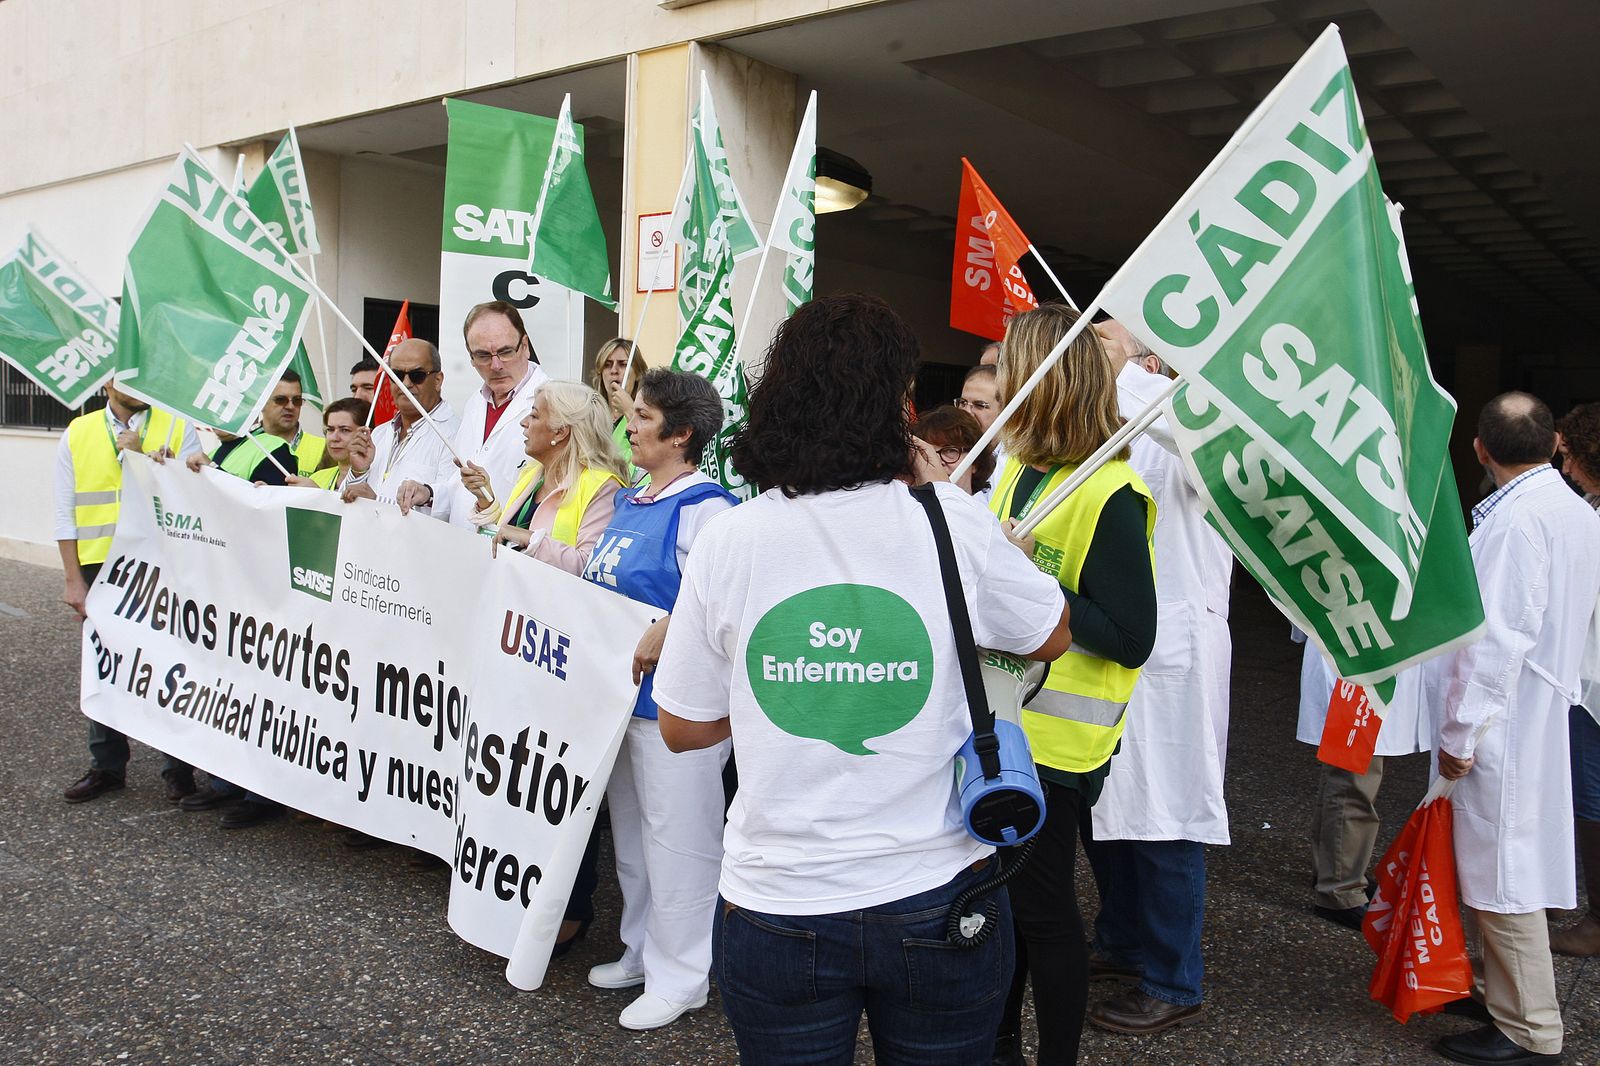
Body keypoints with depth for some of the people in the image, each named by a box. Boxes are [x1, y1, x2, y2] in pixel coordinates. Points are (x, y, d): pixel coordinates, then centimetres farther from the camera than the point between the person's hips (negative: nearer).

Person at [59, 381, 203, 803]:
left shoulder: (177, 427, 3)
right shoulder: (78, 433, 8)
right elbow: (66, 512, 6)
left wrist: (146, 455, -16)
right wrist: (74, 579, 0)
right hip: (100, 567, 2)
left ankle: (179, 768, 14)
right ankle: (107, 766, 26)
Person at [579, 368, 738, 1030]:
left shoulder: (705, 507, -17)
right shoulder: (629, 502, 13)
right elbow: (599, 586, 23)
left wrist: (662, 636, -29)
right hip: (618, 693, 10)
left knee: (675, 839, 2)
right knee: (631, 833, 21)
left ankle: (680, 976, 18)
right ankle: (642, 952, 38)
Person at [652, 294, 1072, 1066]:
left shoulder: (726, 542, -10)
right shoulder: (951, 523, -13)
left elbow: (682, 729, 1)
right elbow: (1053, 637, 7)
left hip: (776, 908, 0)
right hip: (937, 900, 0)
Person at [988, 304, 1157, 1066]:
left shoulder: (1111, 494, -19)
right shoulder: (1020, 470, 6)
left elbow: (1131, 639, -21)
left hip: (1056, 741, -8)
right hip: (999, 722, 8)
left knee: (1040, 906, 7)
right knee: (997, 891, 19)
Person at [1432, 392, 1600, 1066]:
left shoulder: (1517, 518, -20)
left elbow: (1499, 638, -23)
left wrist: (1459, 732, -17)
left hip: (1502, 726, -10)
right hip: (1542, 717, 10)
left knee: (1503, 871, -1)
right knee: (1507, 864, 20)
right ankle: (1501, 989, 35)